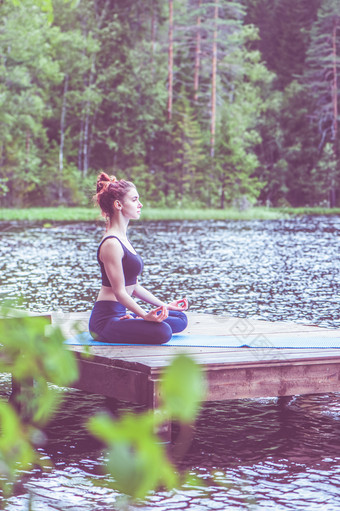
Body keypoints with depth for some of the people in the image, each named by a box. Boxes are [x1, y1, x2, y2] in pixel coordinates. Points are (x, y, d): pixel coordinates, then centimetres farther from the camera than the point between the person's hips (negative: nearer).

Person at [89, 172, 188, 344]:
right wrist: (145, 315, -31)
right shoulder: (111, 244, -16)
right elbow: (119, 292, -20)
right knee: (162, 331, -30)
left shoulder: (122, 238, 16)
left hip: (120, 313, 10)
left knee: (180, 318, 8)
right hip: (106, 319, -10)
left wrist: (164, 305, 19)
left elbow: (133, 286, 20)